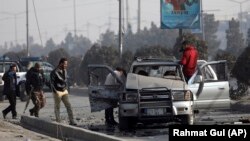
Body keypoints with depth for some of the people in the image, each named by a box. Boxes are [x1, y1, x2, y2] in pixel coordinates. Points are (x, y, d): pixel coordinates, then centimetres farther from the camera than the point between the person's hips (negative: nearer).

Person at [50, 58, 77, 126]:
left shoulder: (64, 71, 8)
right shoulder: (54, 72, -13)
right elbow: (52, 83, -11)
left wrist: (66, 89, 13)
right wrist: (55, 92, -14)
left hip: (64, 91, 6)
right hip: (57, 92, -6)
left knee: (68, 106, -5)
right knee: (57, 107, 5)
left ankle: (71, 121, -8)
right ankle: (58, 122, 12)